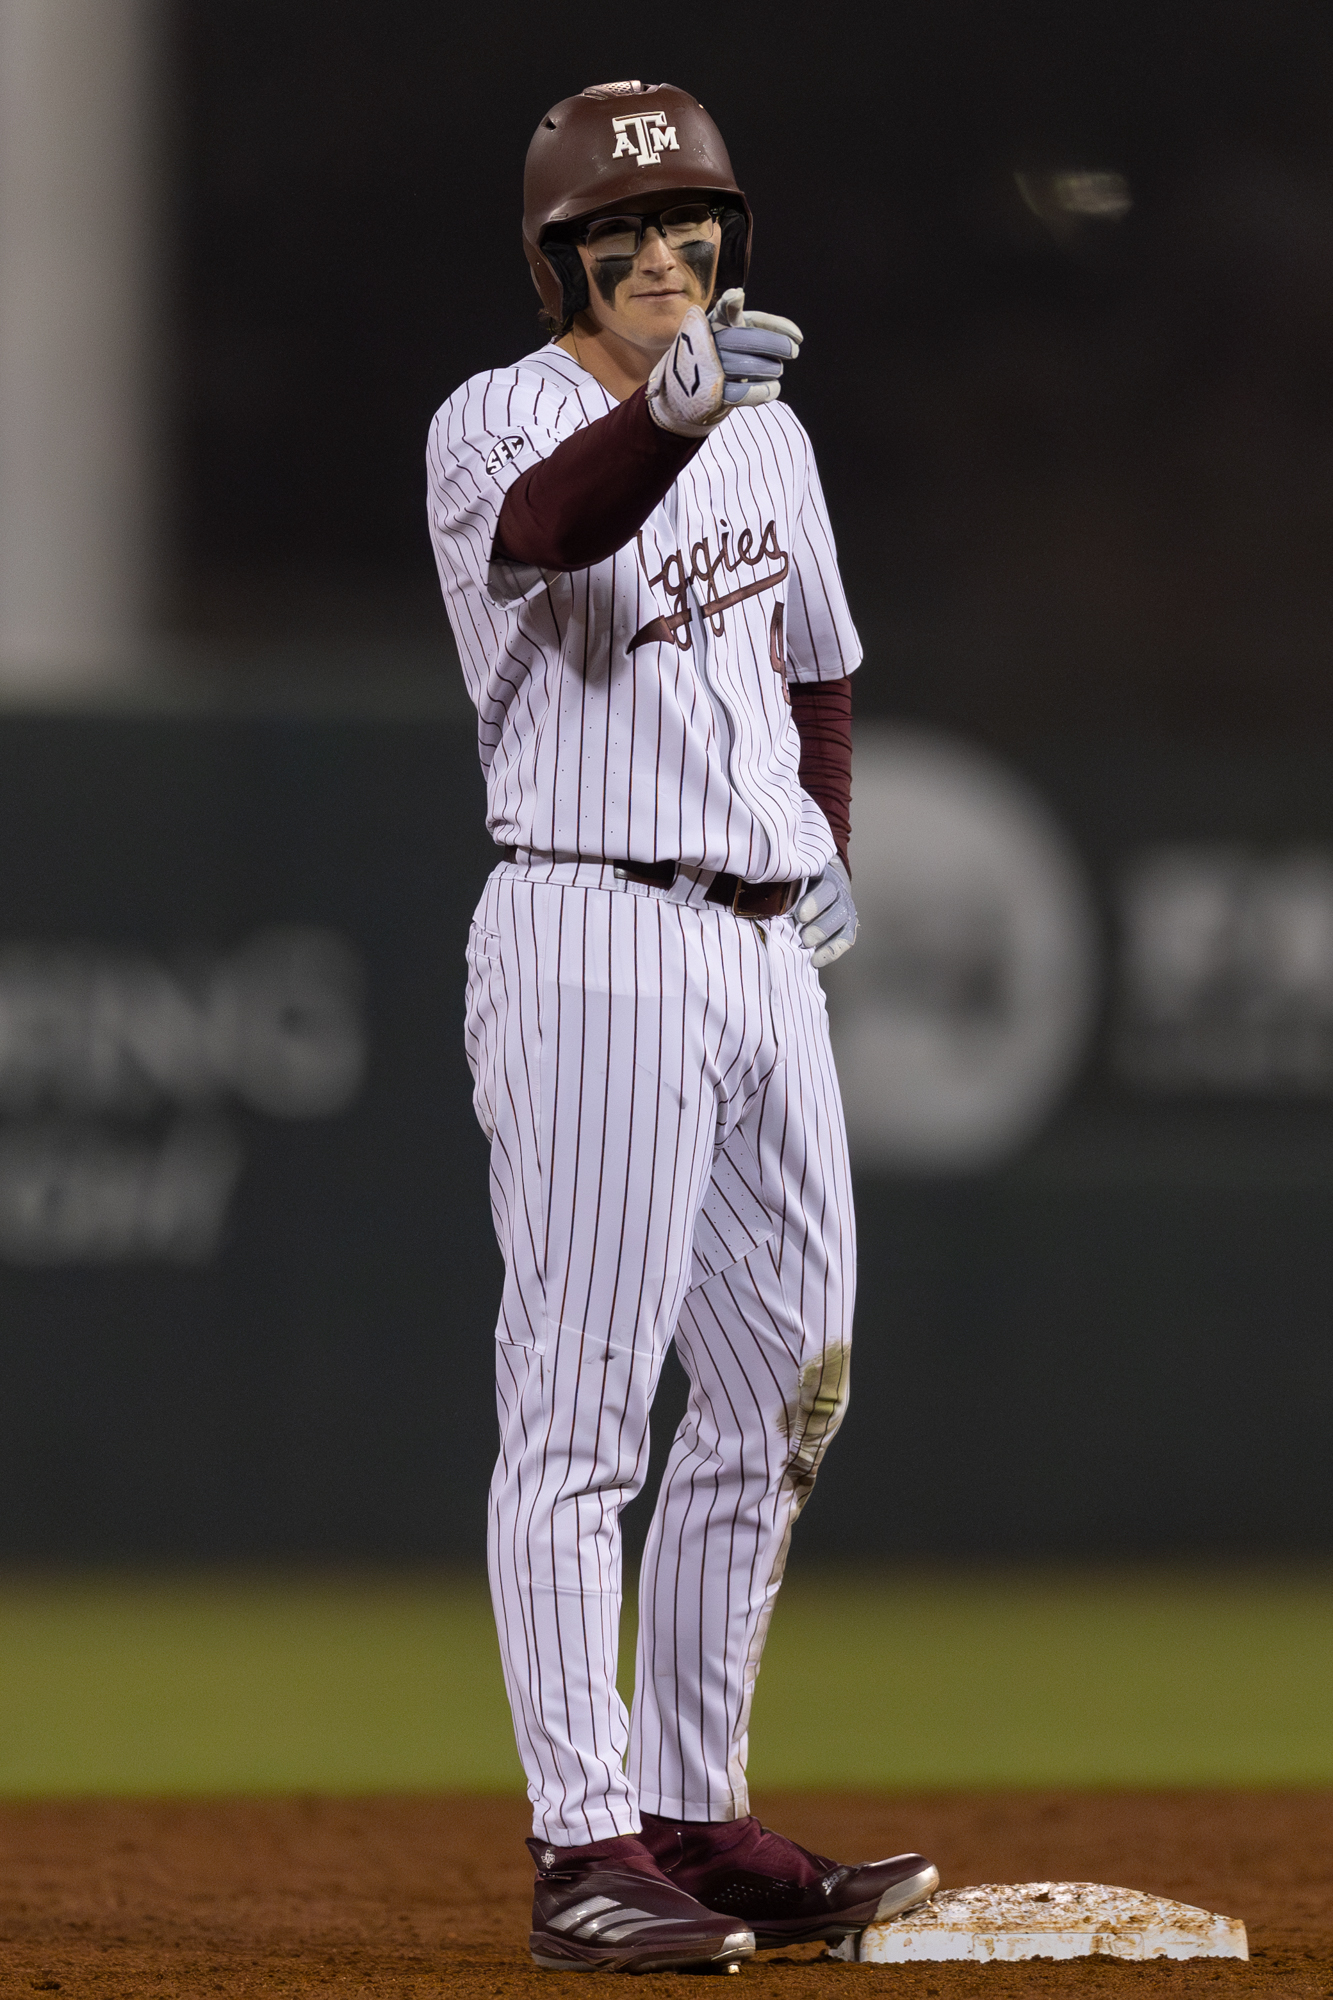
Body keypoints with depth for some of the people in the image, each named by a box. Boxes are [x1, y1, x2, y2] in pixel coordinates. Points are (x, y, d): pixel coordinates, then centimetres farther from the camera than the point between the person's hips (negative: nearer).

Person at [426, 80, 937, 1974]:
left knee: (783, 1393, 11)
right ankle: (586, 1849, -9)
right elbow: (547, 524, -33)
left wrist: (830, 843, 13)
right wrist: (669, 410, -52)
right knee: (582, 1403, -8)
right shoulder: (500, 421, -8)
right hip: (595, 944, -8)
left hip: (762, 951, 8)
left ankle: (697, 1818, 19)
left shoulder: (762, 431, 14)